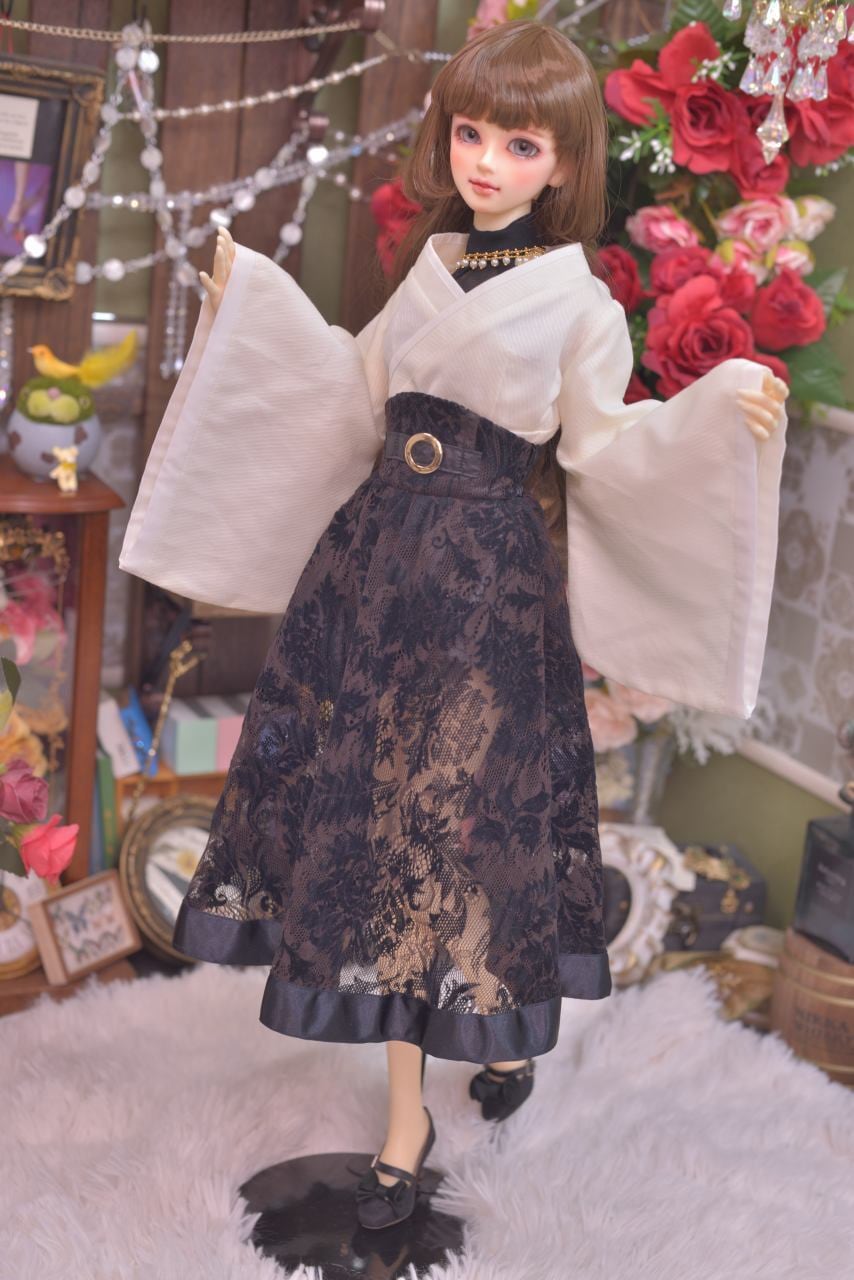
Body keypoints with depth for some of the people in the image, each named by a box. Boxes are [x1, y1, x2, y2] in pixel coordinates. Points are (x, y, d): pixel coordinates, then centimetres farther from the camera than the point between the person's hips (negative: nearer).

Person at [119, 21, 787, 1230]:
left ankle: (509, 1027, 34)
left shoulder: (580, 301, -3)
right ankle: (406, 1113, 20)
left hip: (494, 583, -5)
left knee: (473, 813, 1)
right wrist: (256, 304, 25)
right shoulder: (429, 270, 11)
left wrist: (715, 421, -18)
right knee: (375, 803, 5)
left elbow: (604, 450, -4)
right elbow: (363, 394, 22)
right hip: (377, 558, 5)